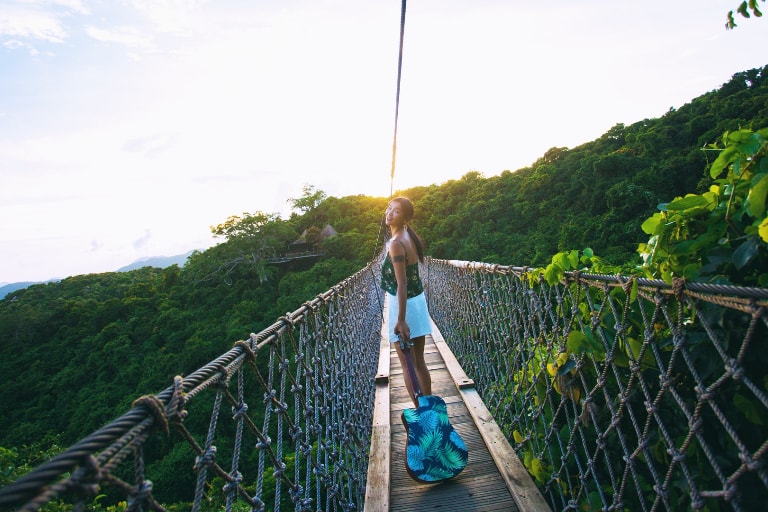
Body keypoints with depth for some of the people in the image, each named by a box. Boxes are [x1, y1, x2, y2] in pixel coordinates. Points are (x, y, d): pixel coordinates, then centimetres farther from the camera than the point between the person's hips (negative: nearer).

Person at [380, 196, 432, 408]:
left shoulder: (396, 243, -19)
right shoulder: (410, 237, 7)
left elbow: (402, 284, -24)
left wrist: (401, 320, -25)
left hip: (404, 304, -9)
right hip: (418, 300, 9)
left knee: (408, 366, 4)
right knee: (419, 362, 16)